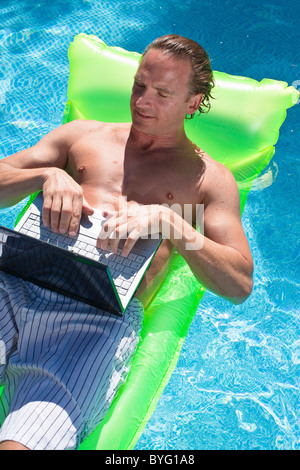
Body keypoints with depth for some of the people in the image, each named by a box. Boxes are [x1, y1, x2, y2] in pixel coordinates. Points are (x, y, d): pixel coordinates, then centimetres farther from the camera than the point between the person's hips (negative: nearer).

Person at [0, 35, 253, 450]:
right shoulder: (83, 135, 23)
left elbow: (240, 285, 2)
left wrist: (165, 219, -12)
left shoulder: (210, 178, 14)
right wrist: (47, 175, -5)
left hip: (105, 314, -3)